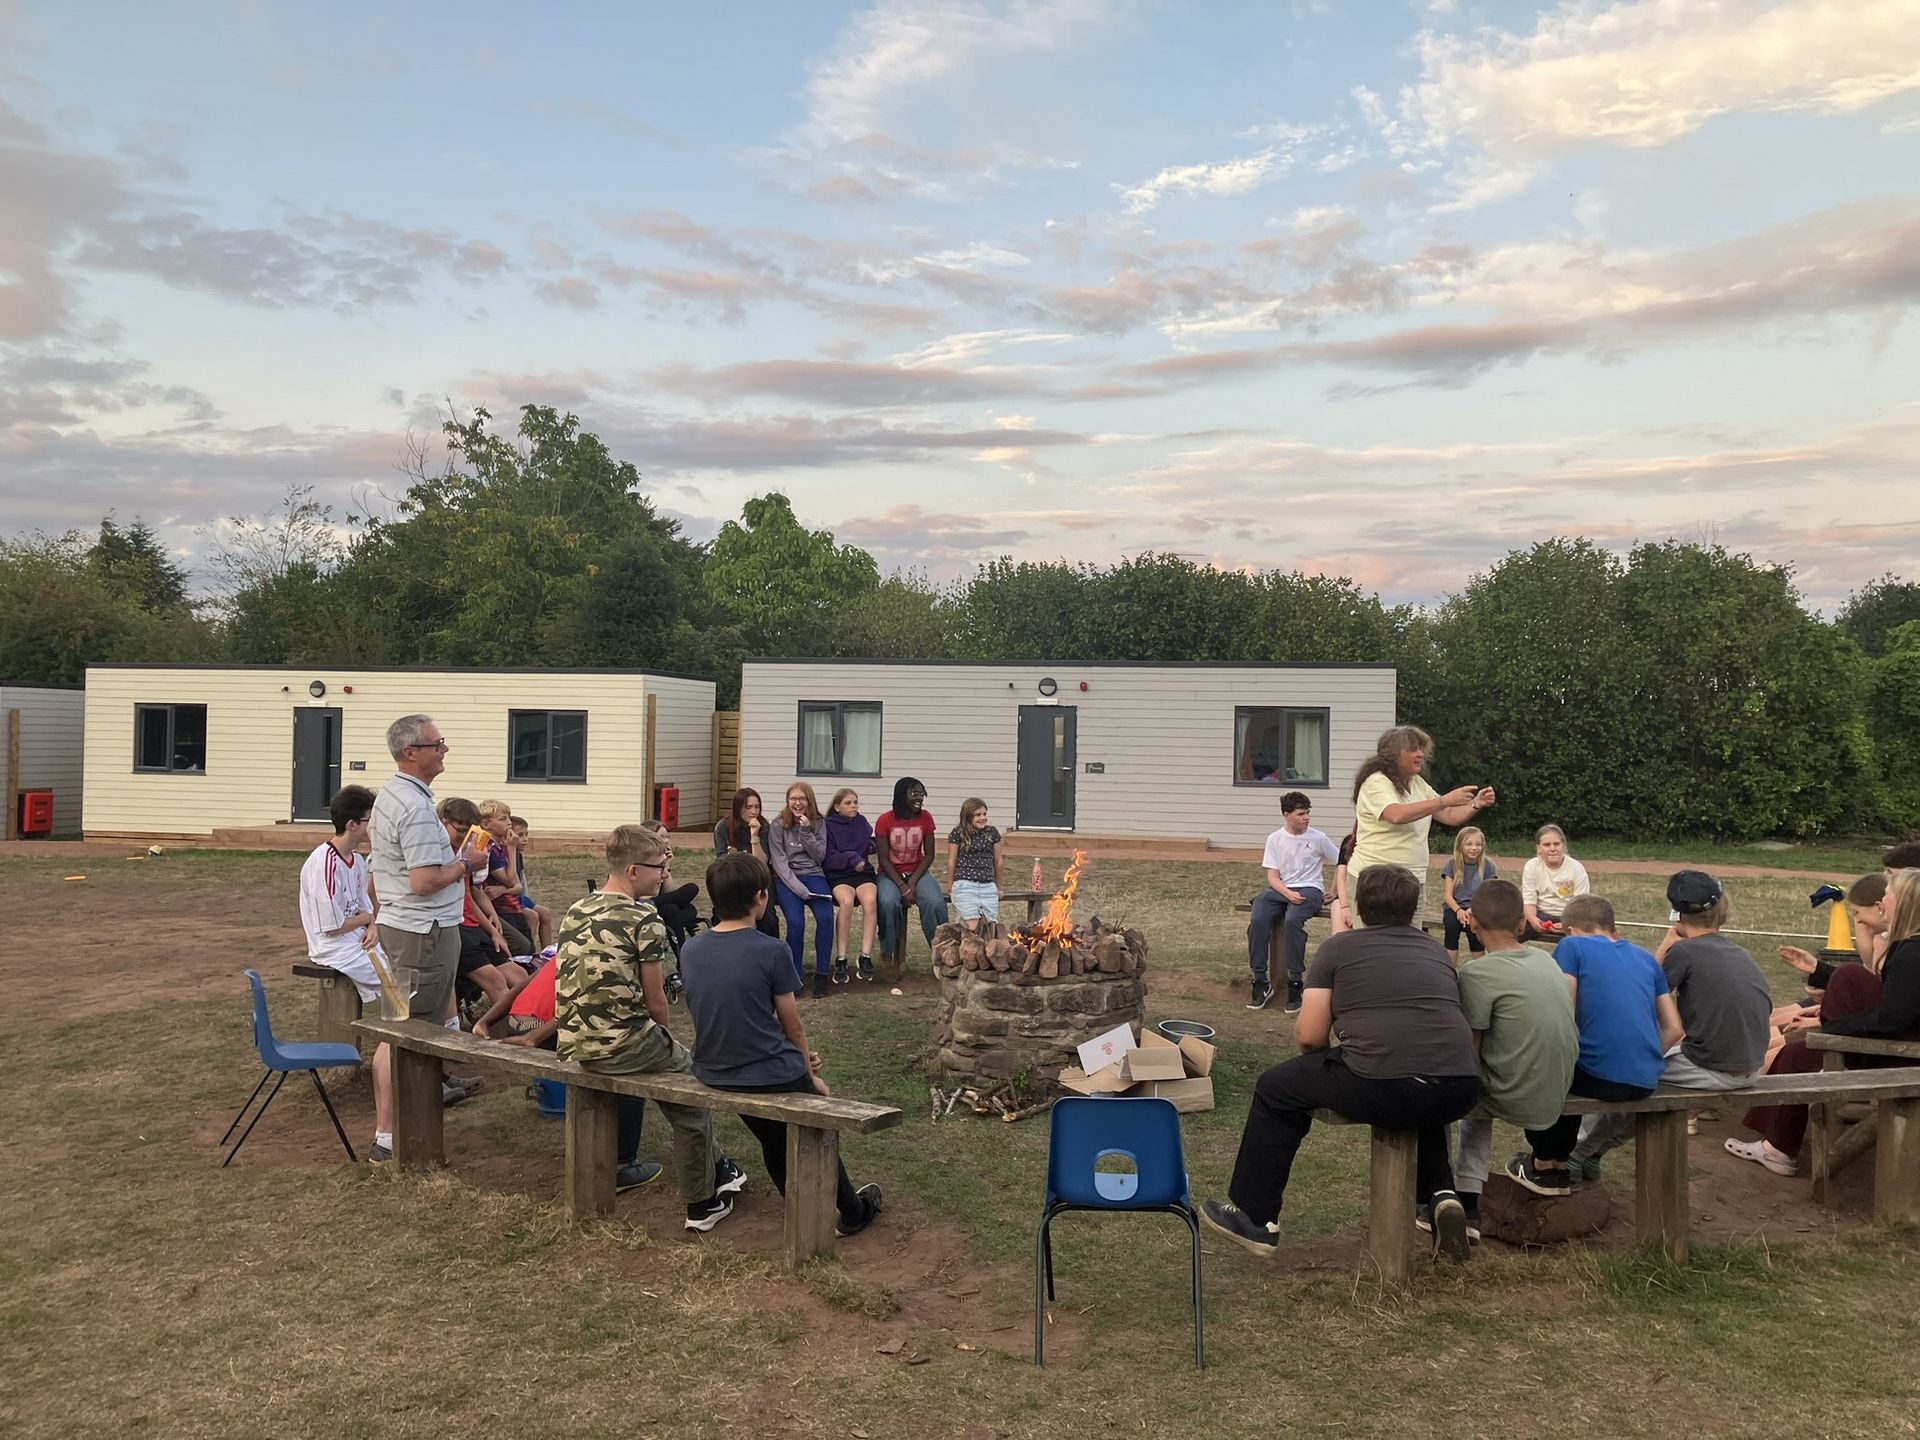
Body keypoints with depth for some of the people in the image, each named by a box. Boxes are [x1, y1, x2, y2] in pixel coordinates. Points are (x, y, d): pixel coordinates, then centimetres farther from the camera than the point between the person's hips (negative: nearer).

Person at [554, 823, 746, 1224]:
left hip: (572, 1045, 7)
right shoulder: (644, 920, -12)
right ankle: (702, 1204, 21)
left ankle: (717, 1169, 40)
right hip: (621, 1046, -7)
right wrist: (664, 1037, 13)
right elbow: (655, 1000, -8)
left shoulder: (575, 911, 9)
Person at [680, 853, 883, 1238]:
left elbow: (714, 1015, 8)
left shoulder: (690, 951, -3)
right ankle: (852, 1211, 38)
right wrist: (810, 1075, 11)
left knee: (773, 1140, 30)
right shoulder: (771, 952, -19)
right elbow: (792, 1025, -9)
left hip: (712, 1073, 5)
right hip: (769, 1074, -4)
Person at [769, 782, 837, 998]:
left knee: (826, 917, -26)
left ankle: (821, 974, -15)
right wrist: (798, 888, -16)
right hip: (787, 878, -2)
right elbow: (779, 861, -4)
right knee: (796, 921, -28)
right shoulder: (778, 825, 3)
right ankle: (795, 975, -10)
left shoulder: (818, 824, 11)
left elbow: (820, 856, 3)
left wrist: (807, 832, -10)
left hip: (813, 875, 2)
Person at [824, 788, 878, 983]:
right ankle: (840, 960, -28)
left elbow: (872, 846, 17)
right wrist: (850, 858, -19)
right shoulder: (828, 826, 3)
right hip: (838, 875, -3)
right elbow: (829, 859, -4)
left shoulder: (861, 822, 15)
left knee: (870, 900, -31)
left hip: (863, 873, 3)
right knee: (846, 901, -35)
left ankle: (866, 957, -28)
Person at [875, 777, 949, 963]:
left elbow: (929, 855, -1)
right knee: (888, 903, -33)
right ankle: (888, 954, -18)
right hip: (891, 874, -2)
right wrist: (903, 887, -19)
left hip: (918, 872, 2)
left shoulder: (925, 818, -2)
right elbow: (884, 859, -10)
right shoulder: (885, 821, -10)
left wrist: (913, 882, -14)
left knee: (935, 902, -28)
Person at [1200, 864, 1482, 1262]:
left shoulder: (1339, 947, 10)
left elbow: (1309, 1036, 4)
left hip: (1381, 1089, -5)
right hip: (1459, 1093, 5)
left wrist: (1334, 1063, 27)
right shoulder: (1436, 950, 22)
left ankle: (1255, 1220, 24)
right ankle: (1440, 1195, 22)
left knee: (1276, 1088, 19)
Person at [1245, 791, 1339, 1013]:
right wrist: (1288, 894, -16)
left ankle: (1296, 983, -25)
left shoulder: (1318, 838, 3)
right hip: (1280, 889, 2)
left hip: (1309, 888, -2)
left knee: (1292, 921, -35)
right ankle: (1261, 982, -17)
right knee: (1257, 921, -27)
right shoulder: (1275, 839, 6)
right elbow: (1272, 877, 2)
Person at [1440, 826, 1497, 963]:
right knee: (1451, 925, -31)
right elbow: (1448, 895, -1)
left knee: (1472, 925, -33)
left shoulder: (1488, 865, 0)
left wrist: (1473, 910, -25)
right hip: (1456, 907, 1)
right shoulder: (1452, 865, 3)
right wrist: (1458, 910, -22)